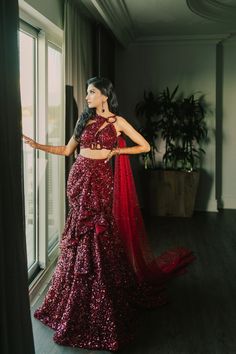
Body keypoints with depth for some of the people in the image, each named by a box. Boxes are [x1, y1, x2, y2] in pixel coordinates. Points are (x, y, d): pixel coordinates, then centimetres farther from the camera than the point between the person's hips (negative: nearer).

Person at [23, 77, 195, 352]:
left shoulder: (117, 122, 1)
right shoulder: (84, 120, 14)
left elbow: (145, 146, 2)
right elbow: (67, 150, 17)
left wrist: (114, 151, -4)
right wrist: (38, 145, 9)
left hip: (99, 182, -4)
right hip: (79, 179, 4)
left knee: (98, 238, -3)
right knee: (79, 237, 7)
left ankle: (100, 310, 11)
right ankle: (78, 304, 24)